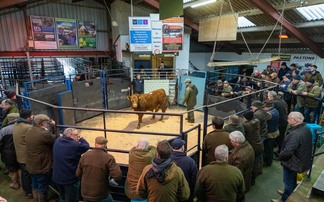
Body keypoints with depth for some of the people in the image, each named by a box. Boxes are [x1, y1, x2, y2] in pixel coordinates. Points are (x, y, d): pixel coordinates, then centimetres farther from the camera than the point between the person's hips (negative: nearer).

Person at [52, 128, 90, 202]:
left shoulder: (57, 141, -5)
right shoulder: (75, 145, -26)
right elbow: (86, 146, -15)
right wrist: (81, 139, 1)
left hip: (57, 177, 7)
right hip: (70, 178, -7)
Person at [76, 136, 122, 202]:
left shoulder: (85, 155, -6)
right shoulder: (108, 158, -20)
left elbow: (78, 174, 5)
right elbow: (118, 176, -25)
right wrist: (116, 166, -6)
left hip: (85, 195, 4)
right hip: (101, 196, -4)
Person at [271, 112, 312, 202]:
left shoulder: (295, 135, -36)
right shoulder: (306, 128, -4)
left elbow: (287, 152, -35)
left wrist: (280, 156, -14)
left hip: (292, 163, -9)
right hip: (302, 160, 9)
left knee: (289, 181, 12)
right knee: (293, 179, 28)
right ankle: (289, 192, 50)